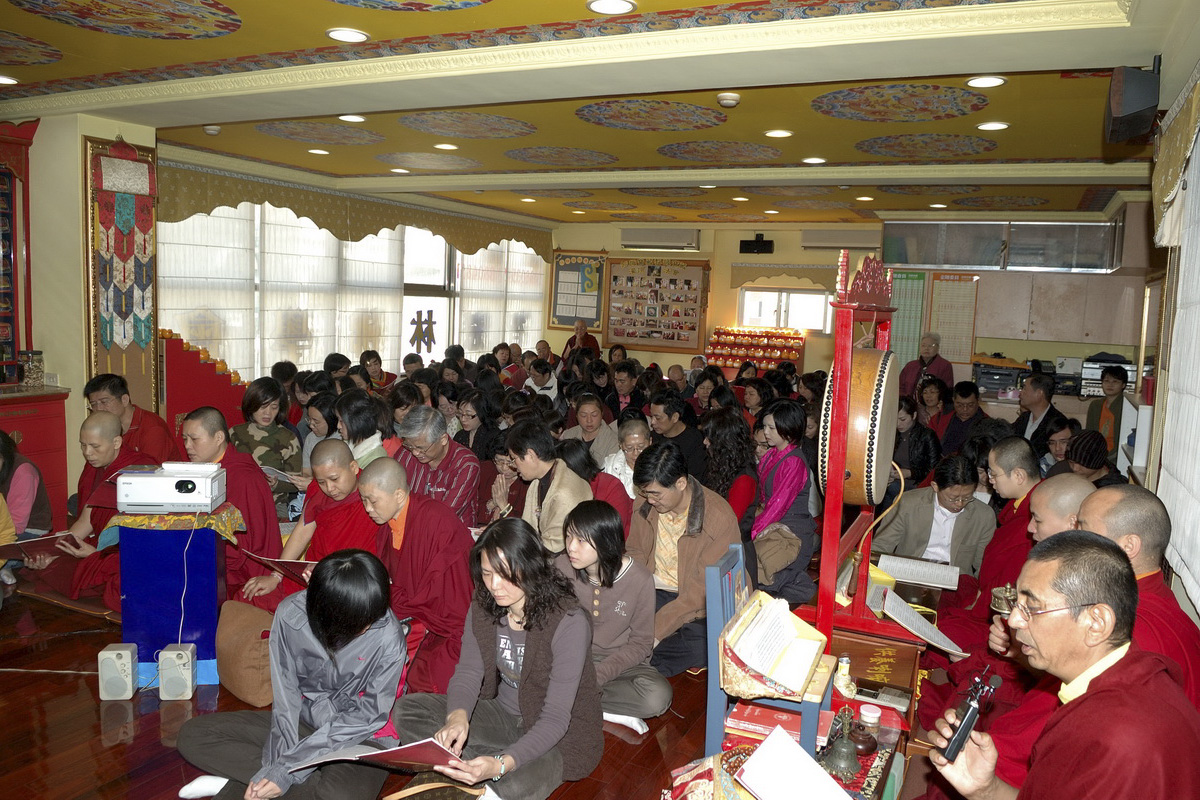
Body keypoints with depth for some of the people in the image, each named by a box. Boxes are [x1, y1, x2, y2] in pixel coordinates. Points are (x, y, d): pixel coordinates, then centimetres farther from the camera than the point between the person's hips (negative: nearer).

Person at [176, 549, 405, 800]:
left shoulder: (389, 637, -24)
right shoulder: (291, 613, -16)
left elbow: (369, 716, -19)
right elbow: (286, 696, -10)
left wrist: (287, 771, -21)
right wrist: (282, 765, -21)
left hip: (360, 737, -5)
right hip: (303, 722, 5)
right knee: (193, 734, -7)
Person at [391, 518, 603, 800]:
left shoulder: (569, 623, -27)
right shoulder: (483, 607, -7)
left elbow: (555, 718, -27)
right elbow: (468, 672, -7)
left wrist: (502, 764, -42)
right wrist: (457, 717, -31)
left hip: (561, 734, -6)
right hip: (502, 713, 6)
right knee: (406, 709, -9)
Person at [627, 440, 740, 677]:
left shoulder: (720, 519, -20)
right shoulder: (645, 505, -2)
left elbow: (701, 593, -21)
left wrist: (655, 631, -26)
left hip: (700, 607, -4)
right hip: (655, 592, 4)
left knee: (702, 645, -35)